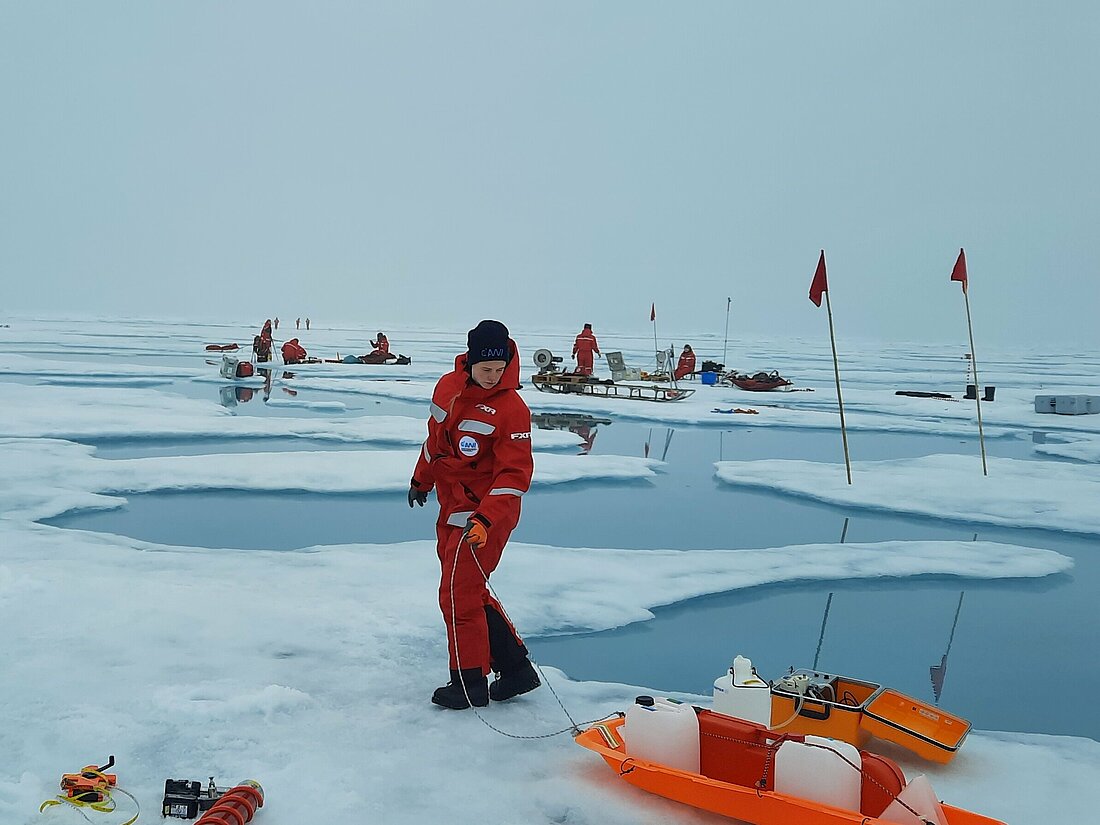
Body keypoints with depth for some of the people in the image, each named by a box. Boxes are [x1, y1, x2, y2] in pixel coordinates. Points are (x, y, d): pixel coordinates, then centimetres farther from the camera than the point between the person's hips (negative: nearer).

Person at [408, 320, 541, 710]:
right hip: (452, 508, 8)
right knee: (470, 592, 14)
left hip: (486, 512, -8)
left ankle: (471, 682, 10)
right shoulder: (448, 387, 3)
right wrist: (421, 480, 28)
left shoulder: (510, 408, -18)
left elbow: (515, 474, -21)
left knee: (459, 594, -6)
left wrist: (485, 520, -30)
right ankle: (516, 667, 25)